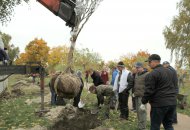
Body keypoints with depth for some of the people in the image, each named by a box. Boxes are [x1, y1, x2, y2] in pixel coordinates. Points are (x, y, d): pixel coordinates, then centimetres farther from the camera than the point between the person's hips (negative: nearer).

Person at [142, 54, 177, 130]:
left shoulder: (152, 74, -14)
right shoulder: (169, 72, 11)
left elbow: (149, 91, -15)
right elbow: (174, 86, 18)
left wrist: (143, 102, -5)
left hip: (159, 104, -7)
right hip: (172, 102, 8)